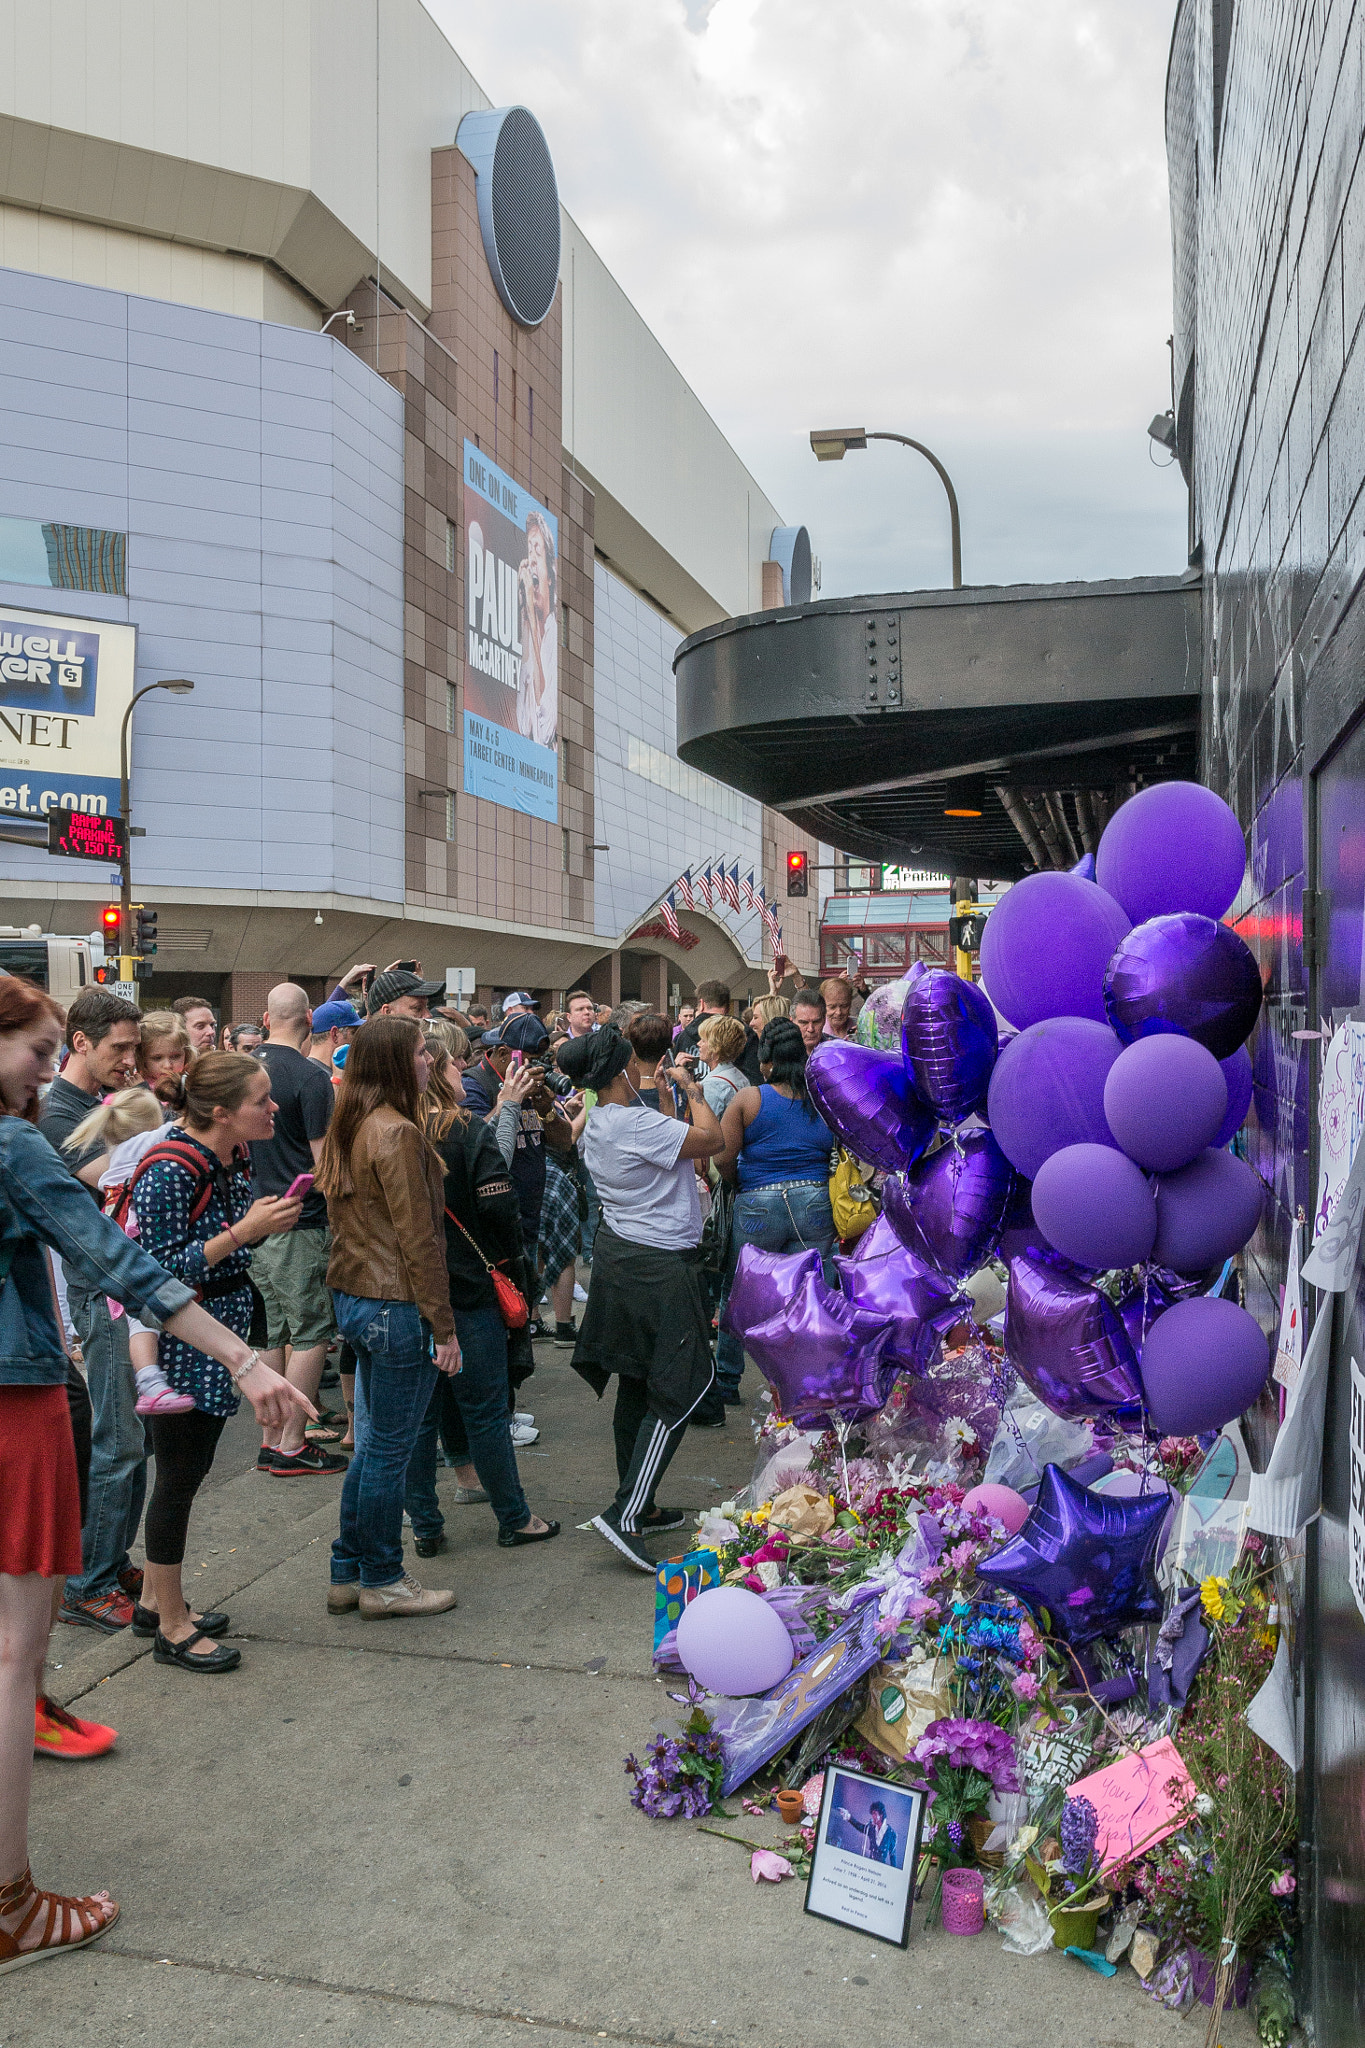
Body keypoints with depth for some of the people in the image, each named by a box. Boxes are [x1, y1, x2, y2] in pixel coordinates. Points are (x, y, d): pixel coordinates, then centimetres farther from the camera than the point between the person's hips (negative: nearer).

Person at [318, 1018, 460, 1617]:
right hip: (396, 1304, -9)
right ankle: (381, 1582, 17)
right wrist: (443, 1327, -15)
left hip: (353, 1297, 9)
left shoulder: (348, 1129, 10)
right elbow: (417, 1239, -19)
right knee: (390, 1449, 4)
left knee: (371, 1444, 18)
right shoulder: (397, 1133, -19)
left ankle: (348, 1574, 28)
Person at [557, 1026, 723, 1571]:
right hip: (659, 1267, -10)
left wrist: (664, 1093, 20)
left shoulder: (599, 1123, 9)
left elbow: (668, 1142, 18)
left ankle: (641, 1506, 27)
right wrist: (690, 1087, -6)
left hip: (620, 1255, 10)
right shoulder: (634, 1122, -22)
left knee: (635, 1388, 16)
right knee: (679, 1389, -3)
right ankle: (624, 1514, -6)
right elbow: (712, 1140, -19)